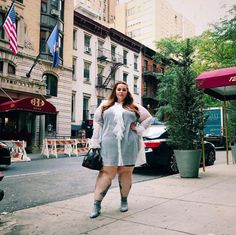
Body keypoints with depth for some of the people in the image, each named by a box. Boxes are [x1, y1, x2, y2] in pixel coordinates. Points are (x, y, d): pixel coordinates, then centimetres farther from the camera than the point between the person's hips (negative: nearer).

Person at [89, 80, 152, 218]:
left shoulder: (134, 107, 14)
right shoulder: (105, 107, 13)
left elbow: (148, 118, 18)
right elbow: (97, 124, 9)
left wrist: (138, 129, 4)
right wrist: (95, 144, 1)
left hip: (129, 145, 1)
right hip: (109, 145, -1)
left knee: (126, 172, 6)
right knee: (107, 173, -6)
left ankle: (124, 200, 23)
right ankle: (97, 204, 0)